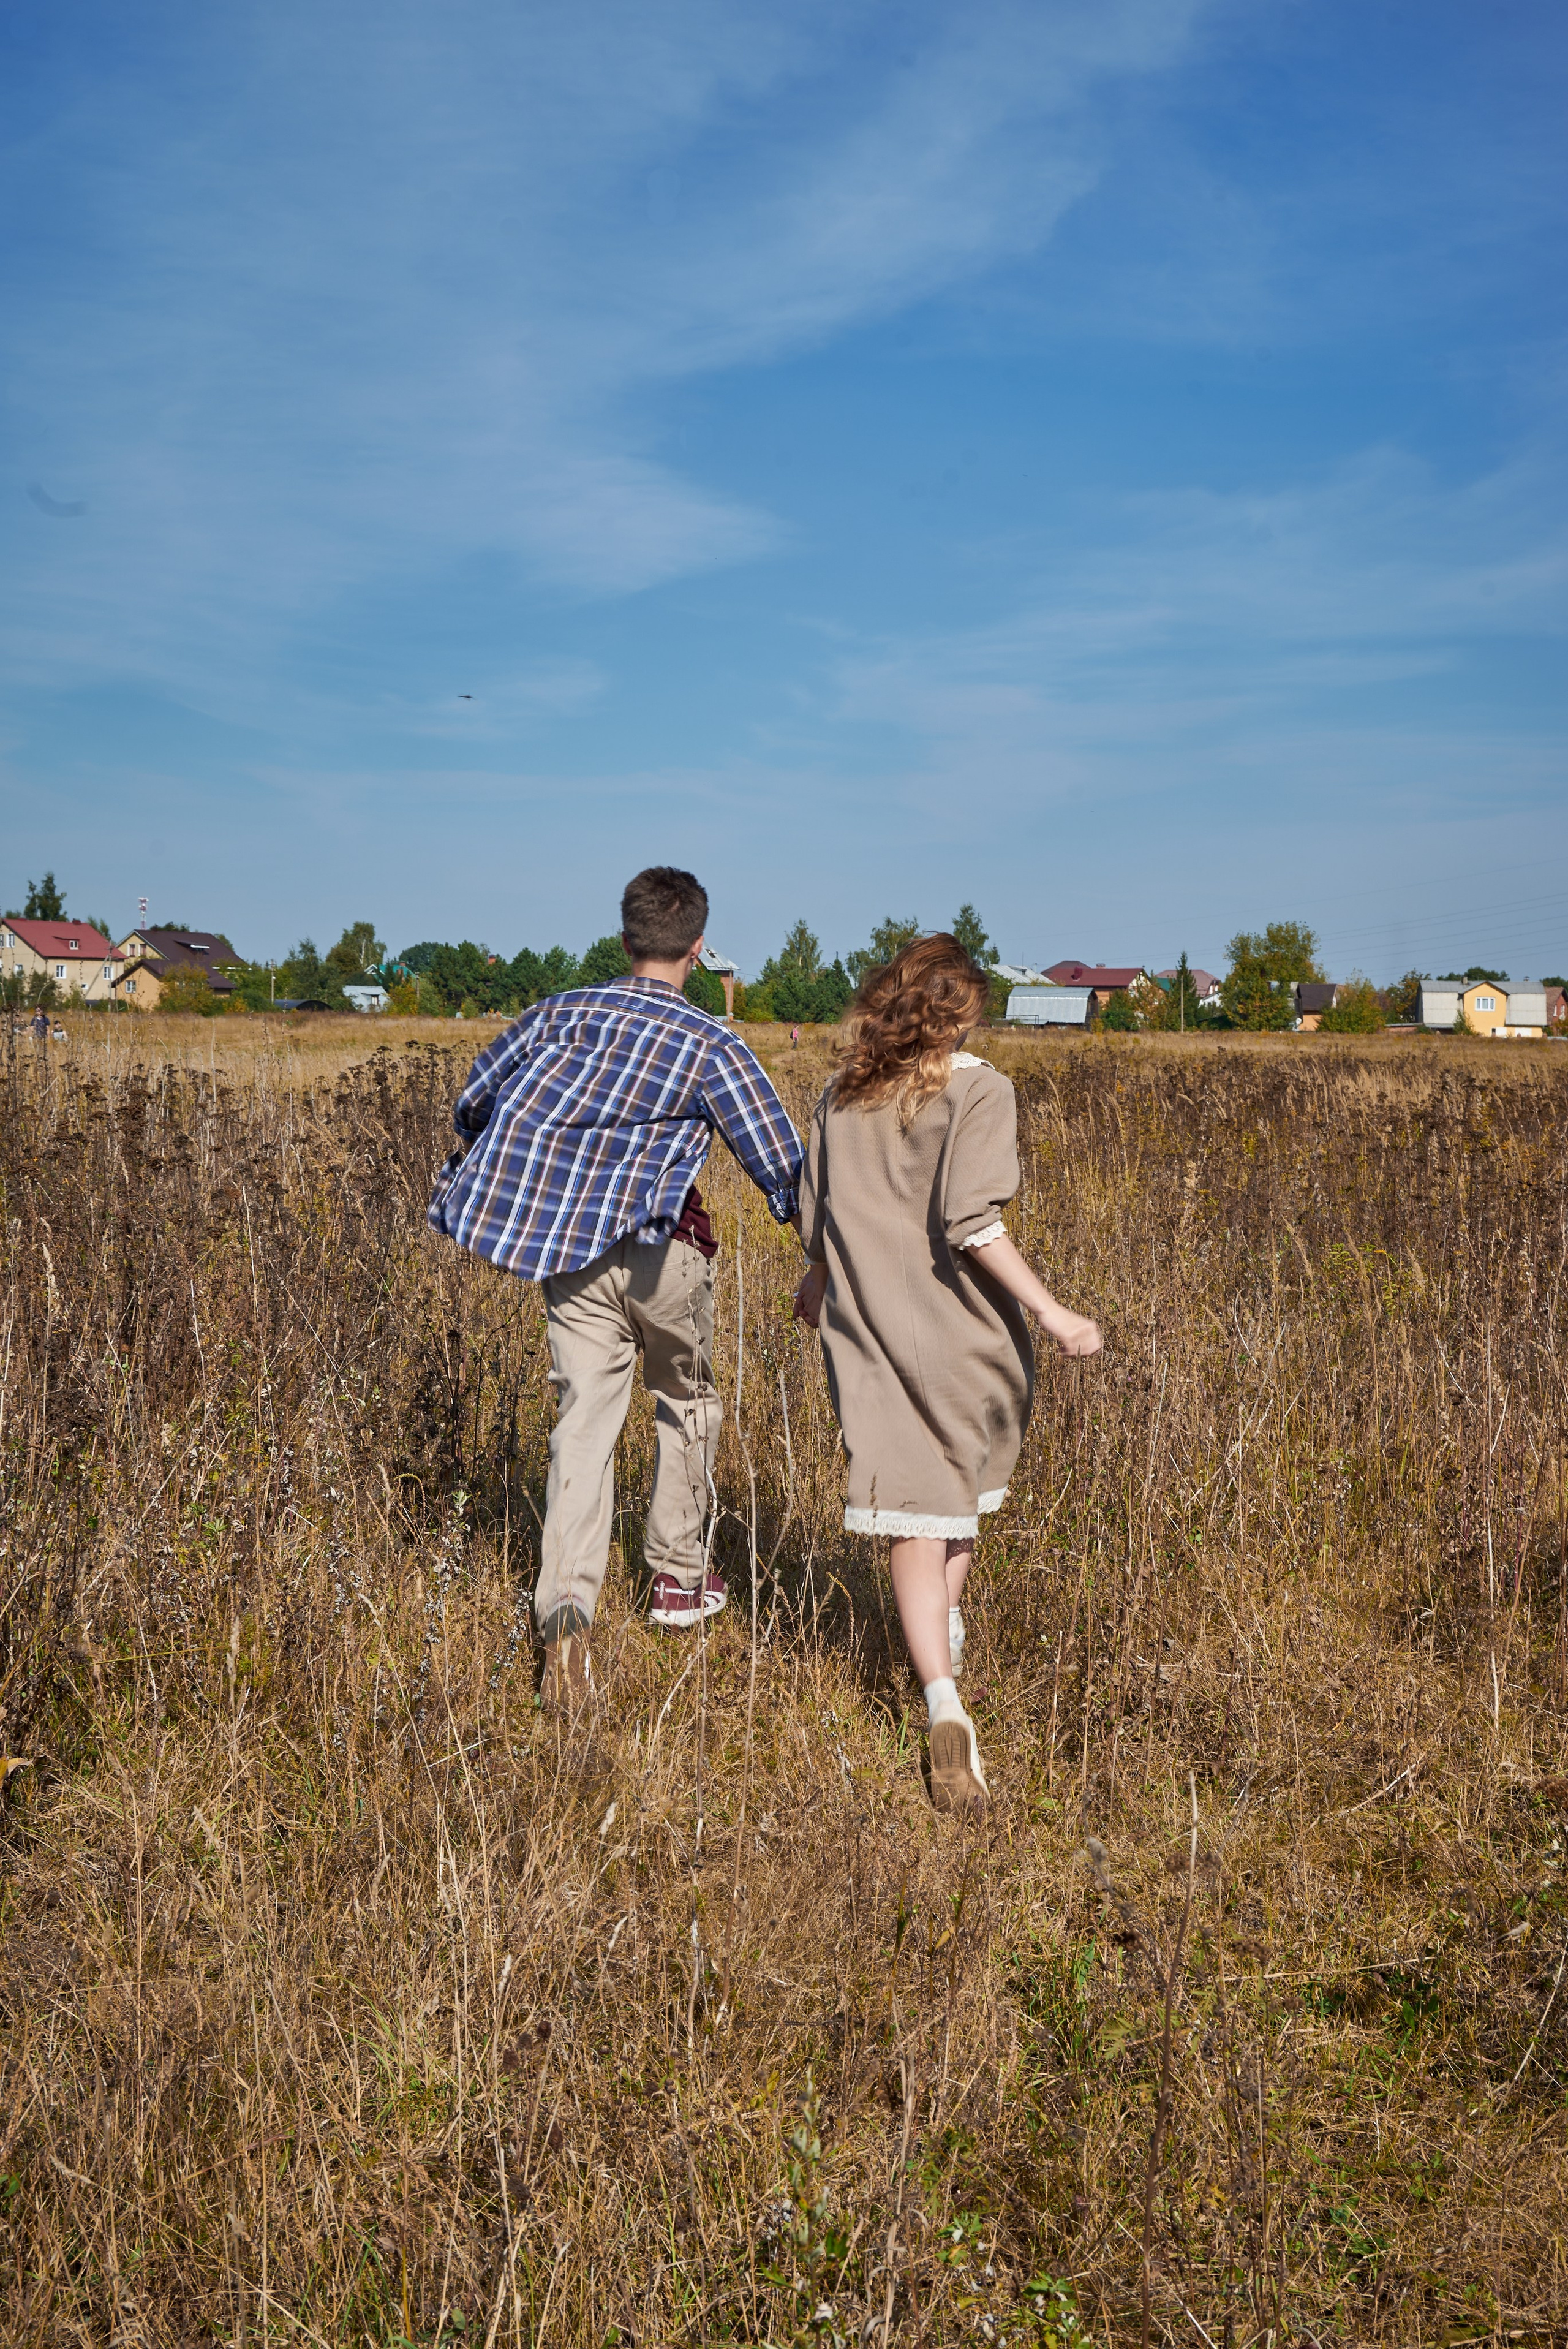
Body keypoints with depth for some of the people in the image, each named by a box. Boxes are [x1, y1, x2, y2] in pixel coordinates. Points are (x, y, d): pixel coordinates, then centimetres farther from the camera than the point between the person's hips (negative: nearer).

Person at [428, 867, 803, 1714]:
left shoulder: (562, 1012, 7)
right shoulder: (712, 1046, -4)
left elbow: (475, 1101, 17)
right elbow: (782, 1166, -6)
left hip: (567, 1251, 3)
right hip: (659, 1247, -2)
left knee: (584, 1424, 1)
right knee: (686, 1400, 21)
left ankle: (565, 1606, -18)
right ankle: (677, 1577, 30)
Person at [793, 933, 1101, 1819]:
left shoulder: (842, 1098, 5)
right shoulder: (978, 1090, -9)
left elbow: (818, 1219, 11)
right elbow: (972, 1224, -21)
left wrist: (817, 1284, 31)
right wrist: (1051, 1312, -19)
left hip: (874, 1332, 2)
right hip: (965, 1337, -2)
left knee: (917, 1514, 2)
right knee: (967, 1481, 24)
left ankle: (944, 1705, -12)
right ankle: (949, 1635, 42)